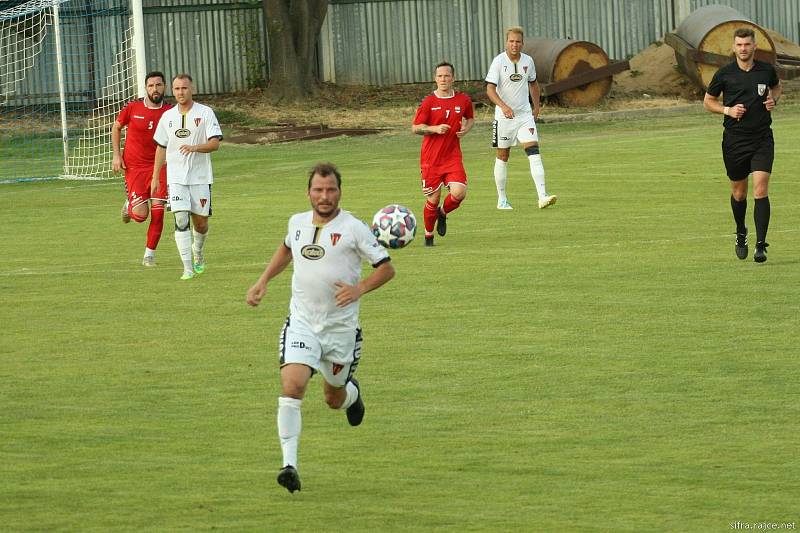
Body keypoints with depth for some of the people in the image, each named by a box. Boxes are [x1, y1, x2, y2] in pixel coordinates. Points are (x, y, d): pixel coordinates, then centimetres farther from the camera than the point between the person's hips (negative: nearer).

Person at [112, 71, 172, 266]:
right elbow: (116, 127, 11)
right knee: (140, 215, -10)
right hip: (134, 167, -1)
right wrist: (116, 155, 2)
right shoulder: (133, 108, -5)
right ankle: (129, 204, 27)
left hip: (159, 166, 1)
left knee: (157, 212, -8)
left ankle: (150, 253, 6)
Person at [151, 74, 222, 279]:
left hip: (200, 177, -1)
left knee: (201, 222, 6)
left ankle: (198, 253, 37)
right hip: (176, 177, 1)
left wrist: (195, 148, -28)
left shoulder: (205, 113, -3)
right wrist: (155, 177, 14)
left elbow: (215, 143, -10)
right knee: (181, 218, -14)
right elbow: (161, 148, 16)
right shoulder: (167, 116, 8)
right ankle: (188, 267, -15)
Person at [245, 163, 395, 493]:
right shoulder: (298, 223, 5)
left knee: (334, 399, 14)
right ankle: (289, 464, -21)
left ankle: (351, 393, 53)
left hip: (341, 328, -2)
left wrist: (359, 289, -22)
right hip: (301, 323, 2)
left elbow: (386, 268, -5)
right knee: (292, 386, -21)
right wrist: (263, 282, 22)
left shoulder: (353, 228, -9)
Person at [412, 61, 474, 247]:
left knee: (459, 193, -16)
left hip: (453, 157, 2)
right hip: (430, 159, -2)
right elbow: (415, 128, 0)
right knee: (433, 198, 0)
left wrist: (466, 129, 1)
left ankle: (443, 213, 18)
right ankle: (428, 235, 23)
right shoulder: (428, 102, -3)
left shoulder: (463, 100, 4)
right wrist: (435, 129, -17)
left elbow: (470, 118, 24)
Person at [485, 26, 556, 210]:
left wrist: (536, 106, 18)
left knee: (534, 152, -12)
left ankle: (542, 197, -21)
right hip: (504, 117, -2)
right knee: (502, 157, 7)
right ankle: (502, 200, 20)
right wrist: (503, 106, -32)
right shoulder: (499, 62, -10)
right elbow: (490, 89, -17)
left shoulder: (528, 61, 3)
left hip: (525, 115, 2)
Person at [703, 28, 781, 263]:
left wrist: (773, 99, 2)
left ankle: (760, 245, -13)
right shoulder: (724, 74, -3)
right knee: (739, 192, 11)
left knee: (761, 190, -13)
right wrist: (727, 110, -9)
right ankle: (741, 235, 38)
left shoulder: (766, 70, 1)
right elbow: (708, 101, 9)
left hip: (762, 138, 0)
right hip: (734, 140, 0)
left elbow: (777, 86, 24)